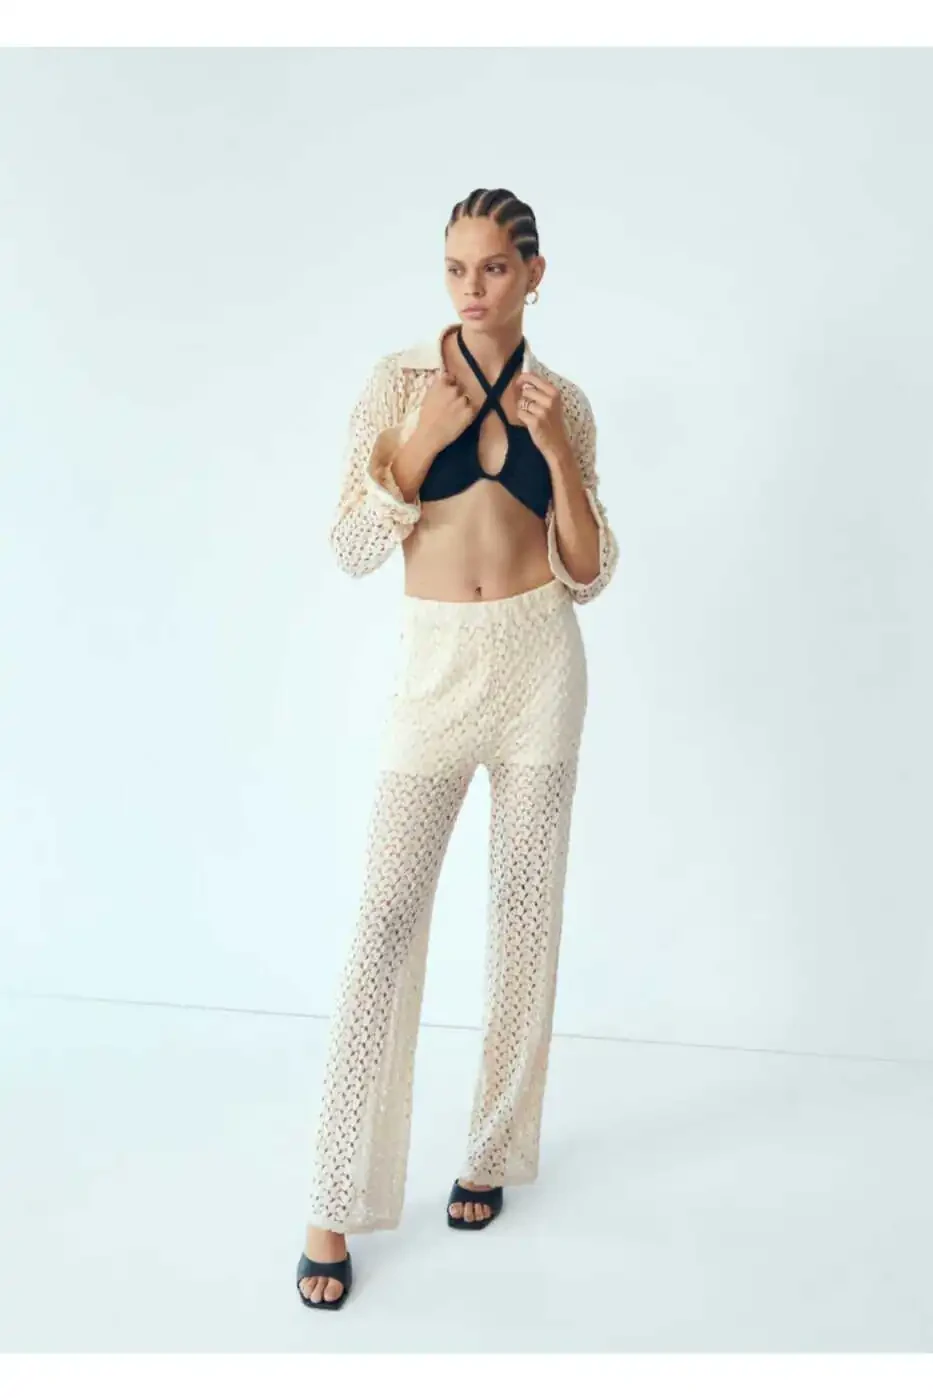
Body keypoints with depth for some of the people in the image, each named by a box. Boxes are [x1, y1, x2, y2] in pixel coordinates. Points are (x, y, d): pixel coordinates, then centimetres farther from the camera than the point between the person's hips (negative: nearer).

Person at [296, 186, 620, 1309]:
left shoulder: (562, 404, 6)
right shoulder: (399, 382, 1)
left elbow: (587, 576, 2)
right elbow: (351, 549, -3)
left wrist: (557, 451, -10)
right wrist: (419, 442, -14)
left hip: (539, 662, 2)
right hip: (435, 666, -2)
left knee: (525, 915, 7)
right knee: (384, 920, -6)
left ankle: (494, 1151, 25)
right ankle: (336, 1206, 2)